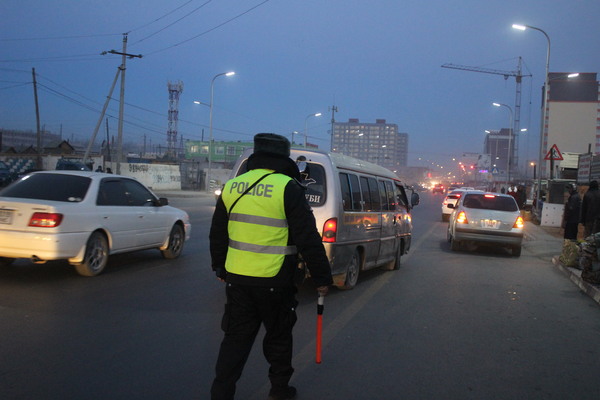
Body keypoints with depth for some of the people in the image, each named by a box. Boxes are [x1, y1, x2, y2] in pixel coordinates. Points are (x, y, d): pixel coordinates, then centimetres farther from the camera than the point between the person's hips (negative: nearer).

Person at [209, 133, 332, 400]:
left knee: (236, 338, 13)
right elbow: (308, 240, -12)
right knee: (278, 336, 16)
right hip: (274, 282, -4)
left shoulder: (231, 187, 5)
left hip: (236, 278, 4)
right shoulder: (287, 188, -12)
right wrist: (322, 277, -3)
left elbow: (217, 235, 14)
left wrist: (220, 269, 27)